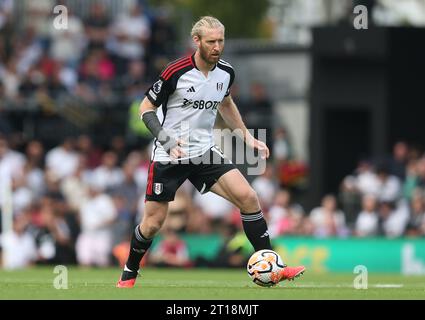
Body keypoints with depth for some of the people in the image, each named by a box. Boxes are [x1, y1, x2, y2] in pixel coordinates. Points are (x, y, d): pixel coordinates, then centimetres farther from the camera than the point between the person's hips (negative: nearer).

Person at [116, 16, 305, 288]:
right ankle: (129, 273, 26)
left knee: (248, 197, -13)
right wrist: (166, 140, -22)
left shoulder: (225, 72, 0)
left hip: (205, 152, 4)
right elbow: (146, 108, -8)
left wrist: (247, 137, 15)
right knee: (153, 222, -1)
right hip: (169, 157, -4)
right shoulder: (176, 72, -17)